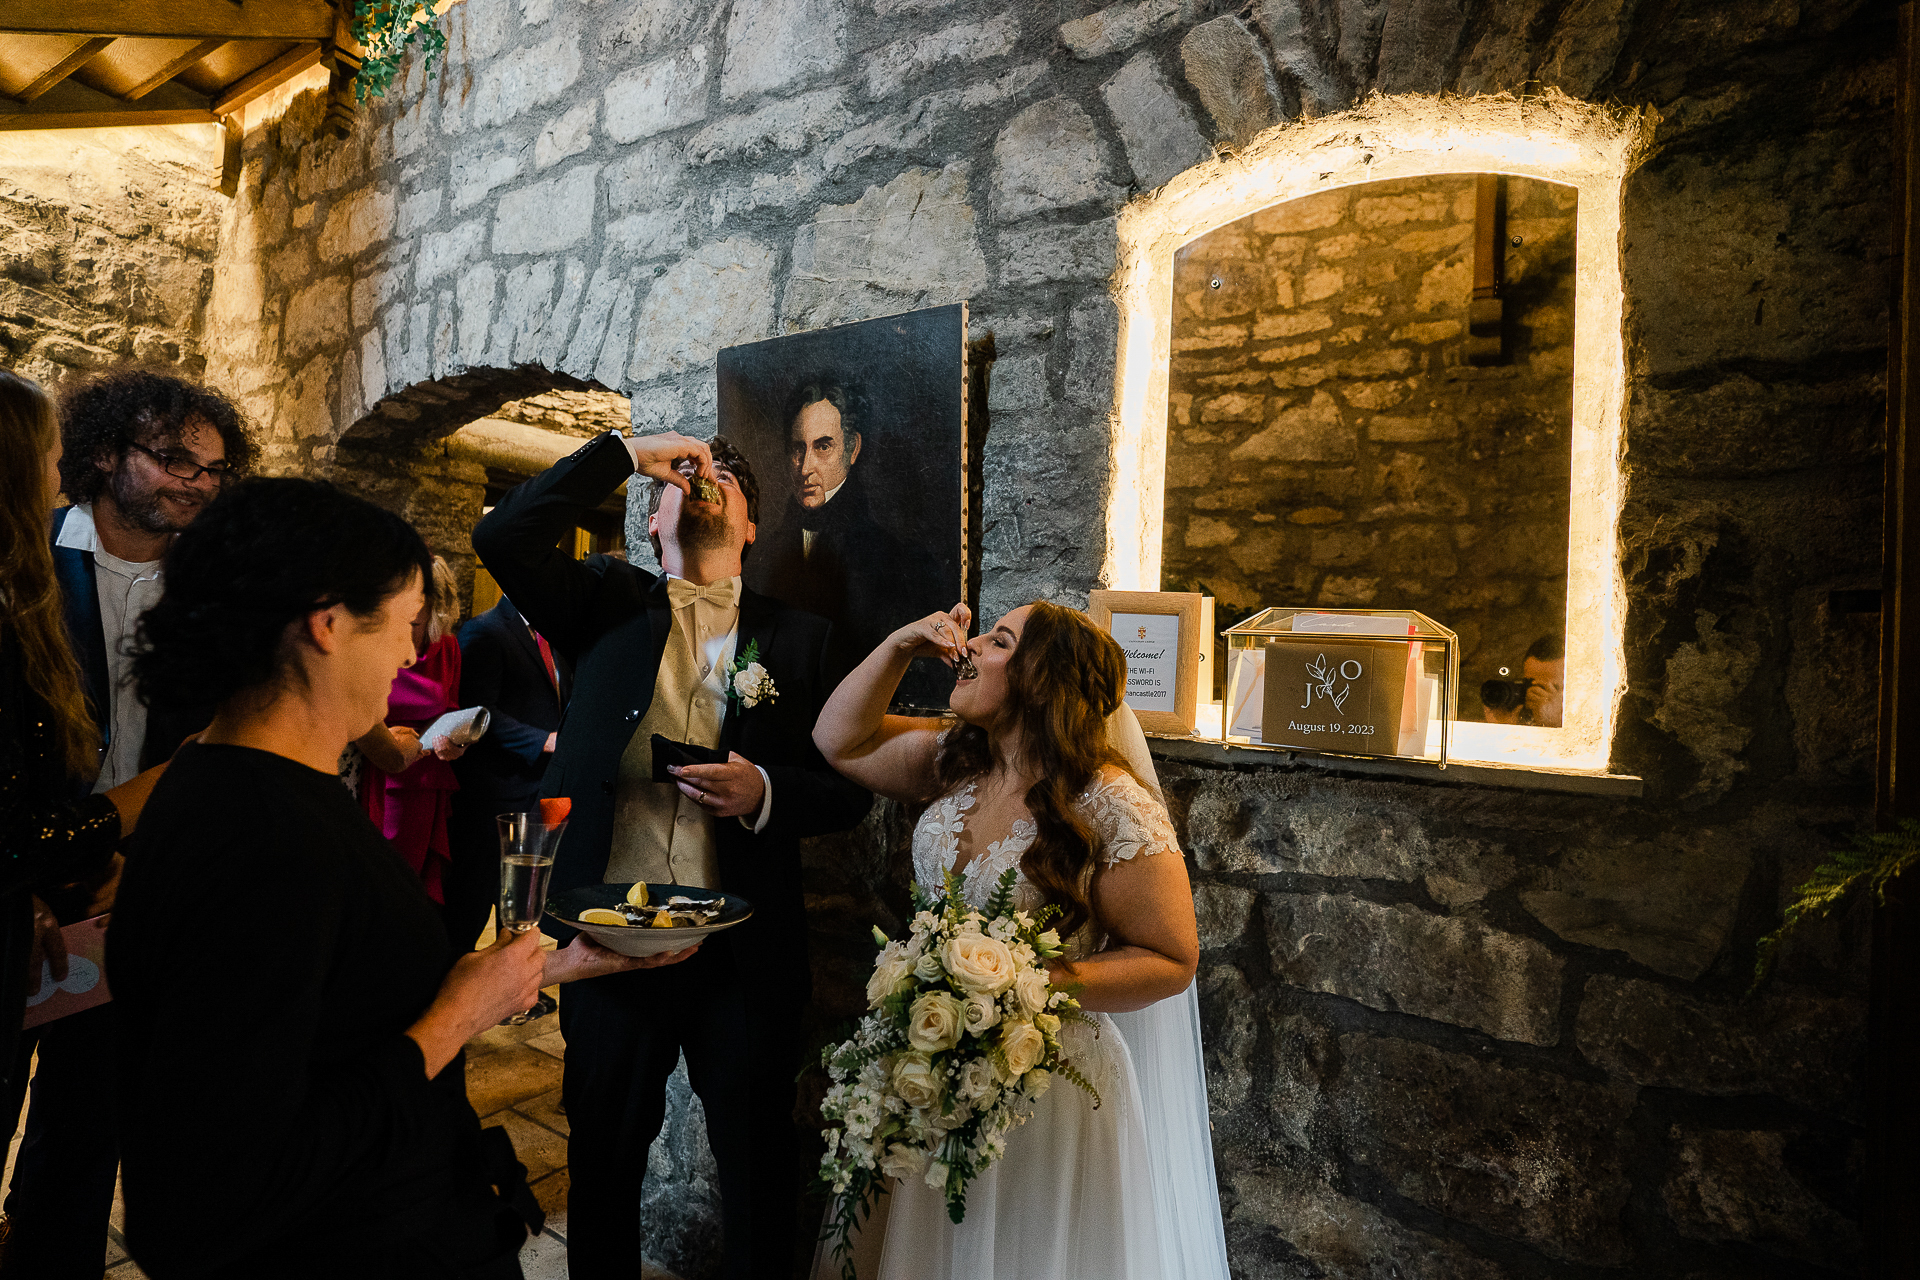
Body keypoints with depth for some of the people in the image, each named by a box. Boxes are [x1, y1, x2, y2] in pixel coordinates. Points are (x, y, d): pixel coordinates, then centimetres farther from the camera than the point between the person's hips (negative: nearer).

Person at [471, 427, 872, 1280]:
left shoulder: (799, 638, 4)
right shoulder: (604, 607, 5)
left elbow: (849, 789, 2)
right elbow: (503, 537, -11)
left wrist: (765, 793, -18)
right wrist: (627, 453, -8)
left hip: (745, 952, 0)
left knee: (760, 1167, 15)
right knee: (603, 1161, 19)